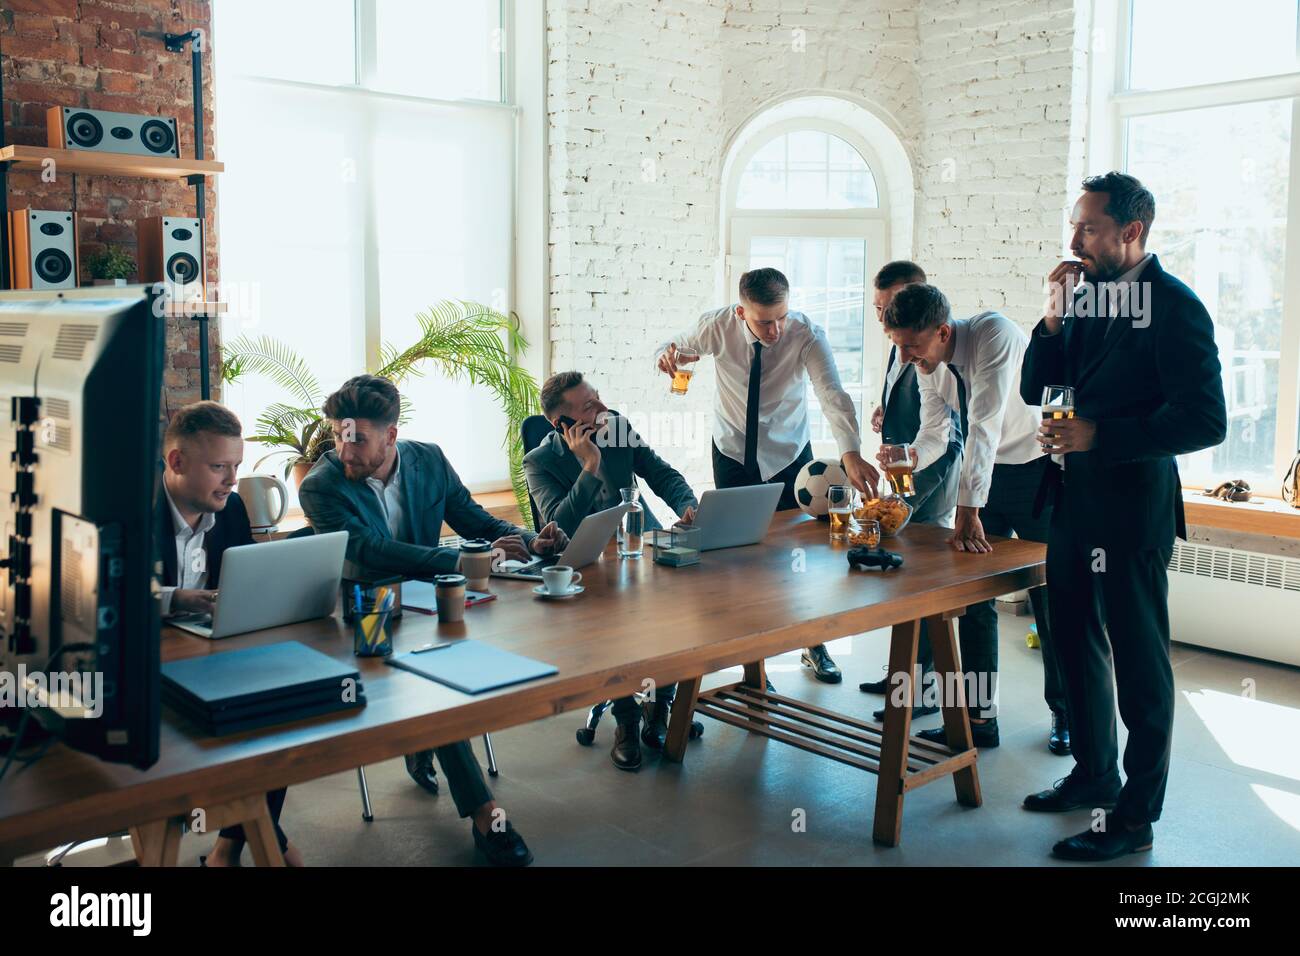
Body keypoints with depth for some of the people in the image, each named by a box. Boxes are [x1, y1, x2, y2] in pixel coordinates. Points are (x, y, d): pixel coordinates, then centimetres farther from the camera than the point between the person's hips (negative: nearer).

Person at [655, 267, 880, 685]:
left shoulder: (806, 334, -25)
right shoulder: (717, 326, -19)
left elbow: (833, 395, -38)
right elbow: (673, 347, 0)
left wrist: (851, 454, -55)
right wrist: (667, 355, -27)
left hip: (790, 455, -1)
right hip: (733, 455, 1)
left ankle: (813, 644, 27)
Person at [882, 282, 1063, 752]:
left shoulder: (994, 334, -28)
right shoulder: (929, 364, -6)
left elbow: (984, 426, -35)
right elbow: (934, 431, 2)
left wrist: (968, 510, -39)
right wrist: (911, 457, -22)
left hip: (1039, 470, -6)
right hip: (986, 472, 6)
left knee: (1050, 597, 3)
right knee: (973, 593, 1)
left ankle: (1064, 712, 22)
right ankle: (979, 716, 7)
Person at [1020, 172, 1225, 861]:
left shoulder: (1174, 307, -13)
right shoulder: (1086, 298, 9)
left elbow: (1204, 420, -19)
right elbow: (1035, 389, 10)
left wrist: (1099, 435, -22)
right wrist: (1056, 317, -4)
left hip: (1130, 509, -8)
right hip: (1073, 500, 8)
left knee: (1138, 663, 3)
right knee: (1078, 645, 18)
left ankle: (1134, 818, 16)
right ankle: (1093, 774, 37)